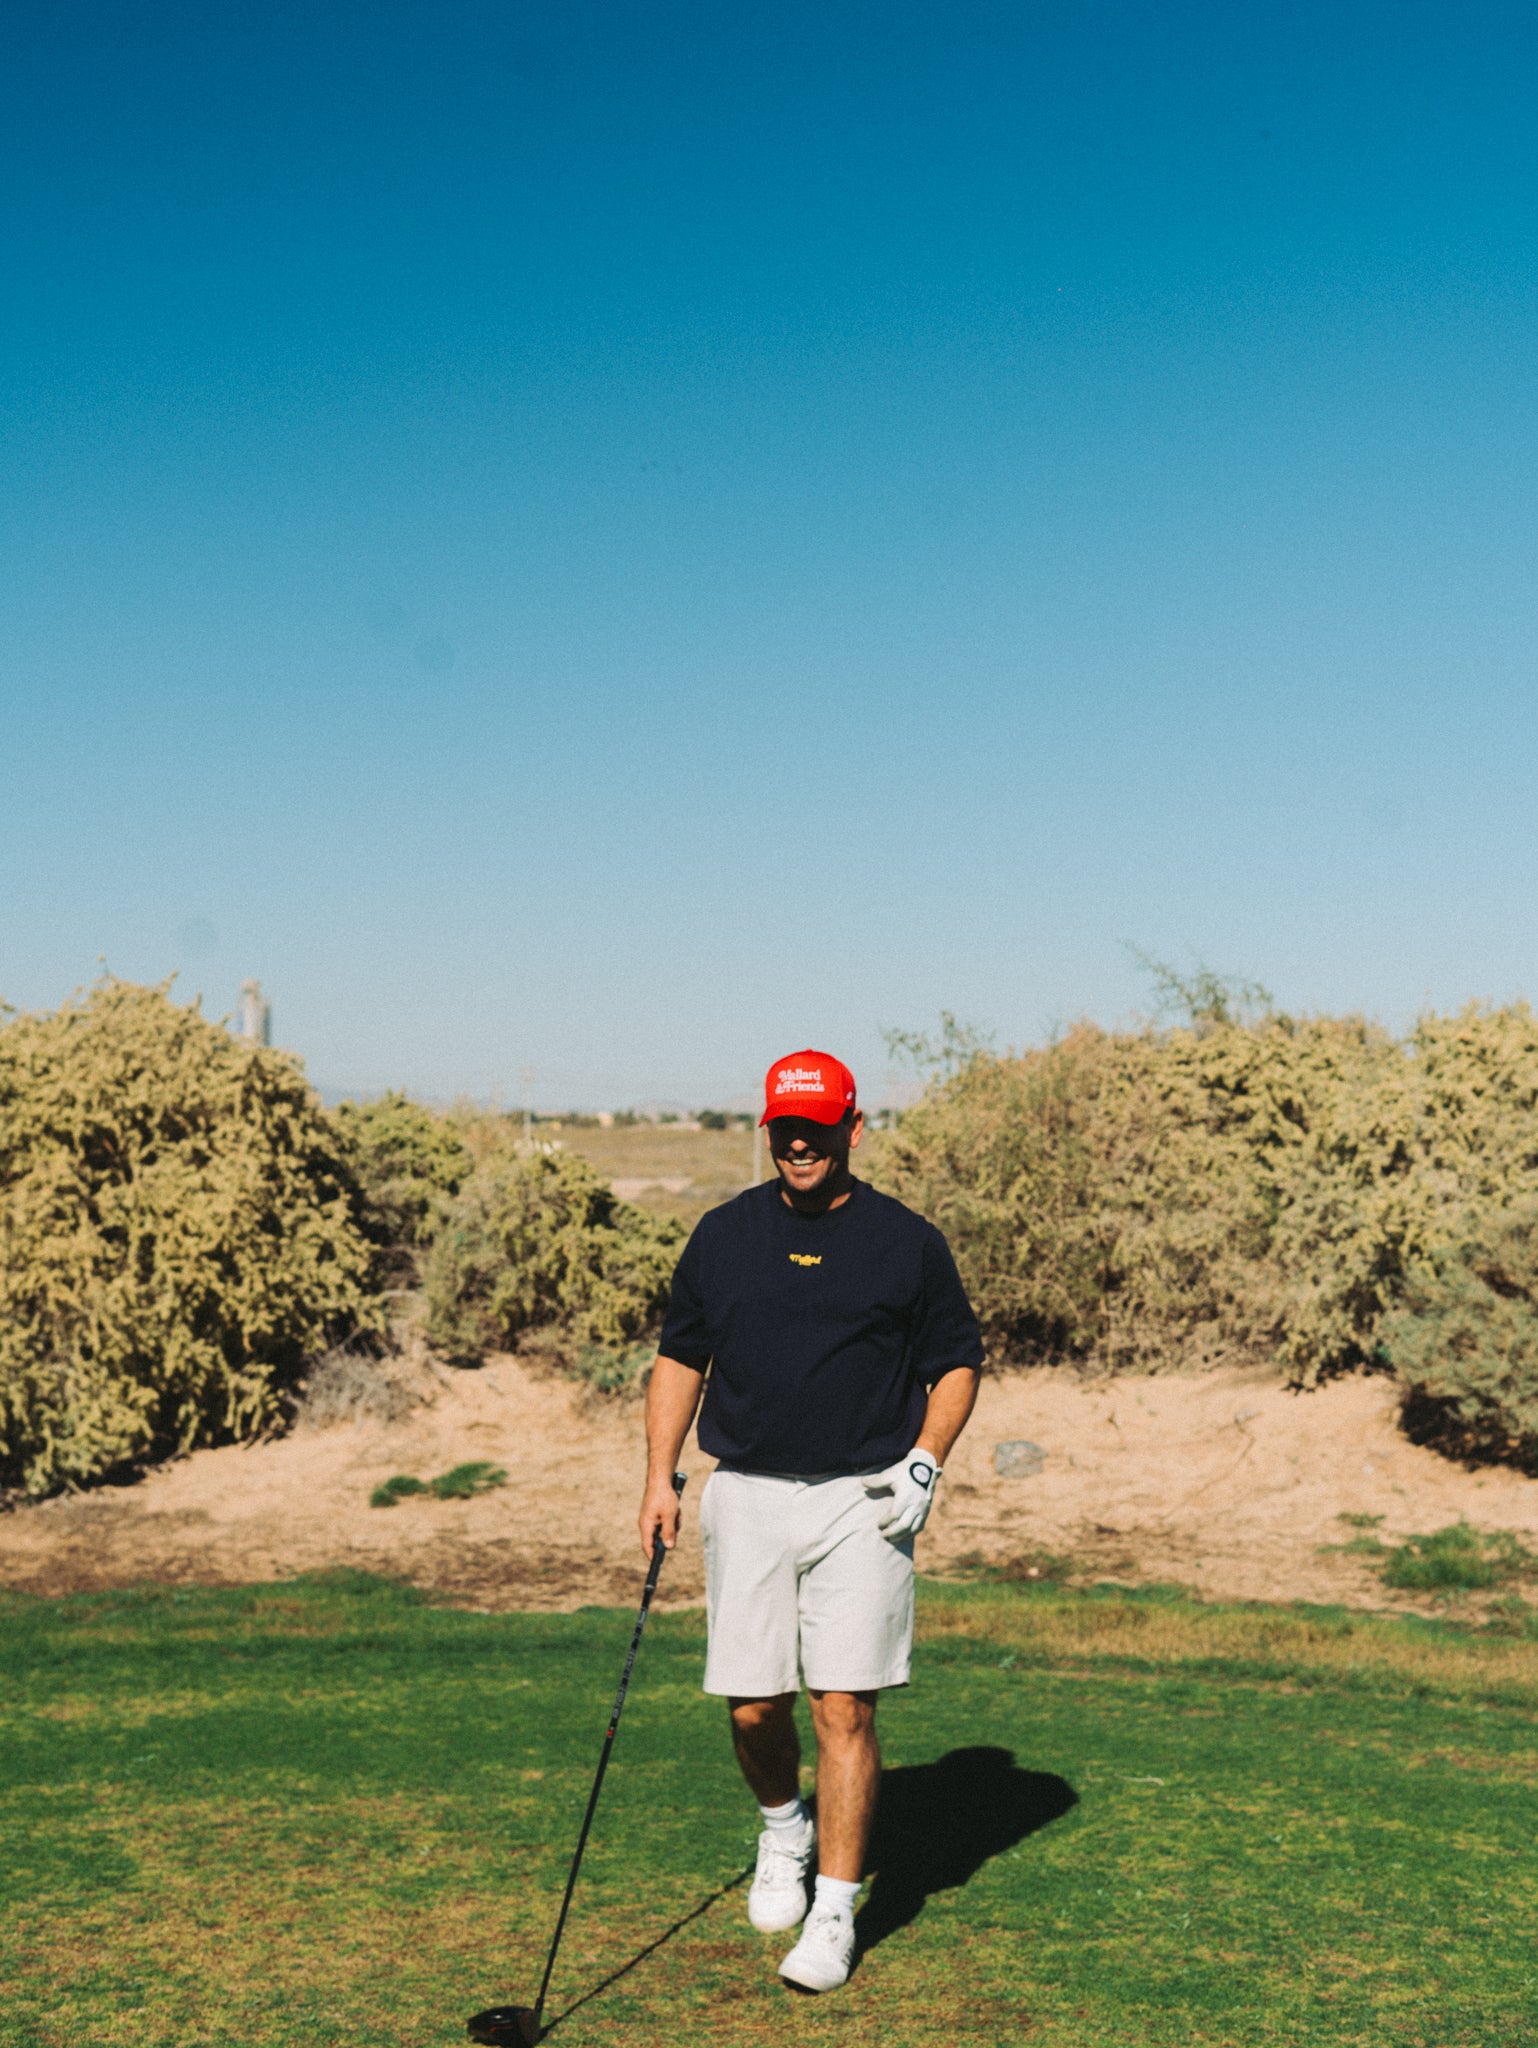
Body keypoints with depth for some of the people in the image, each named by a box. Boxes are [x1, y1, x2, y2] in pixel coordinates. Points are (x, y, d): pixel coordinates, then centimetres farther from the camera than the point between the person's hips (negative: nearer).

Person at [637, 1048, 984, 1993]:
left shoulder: (909, 1243, 0)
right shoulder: (723, 1235, 7)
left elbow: (958, 1361, 7)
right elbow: (681, 1357, 14)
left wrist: (925, 1461, -7)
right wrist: (661, 1476, 7)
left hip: (862, 1502, -2)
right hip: (746, 1497, 3)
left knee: (845, 1708, -6)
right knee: (753, 1706, 6)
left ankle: (835, 1915, 4)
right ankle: (784, 1829, 37)